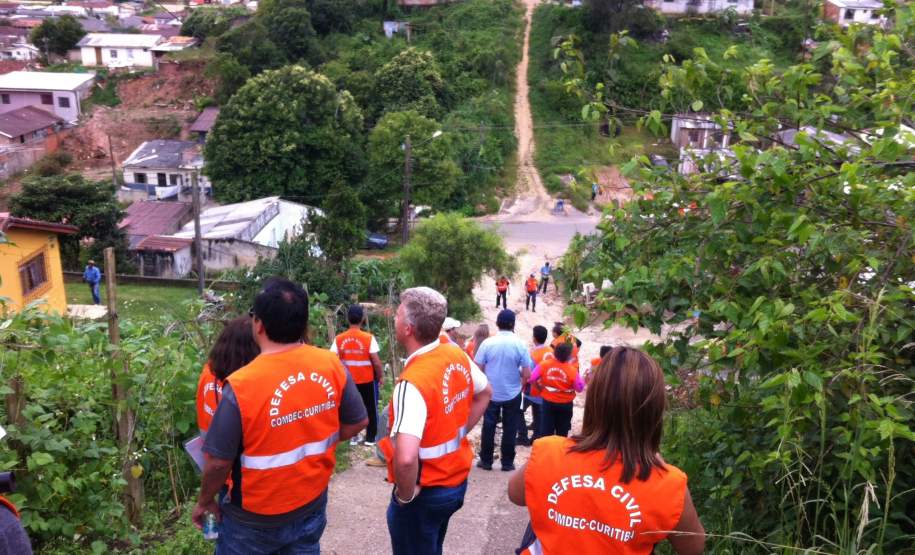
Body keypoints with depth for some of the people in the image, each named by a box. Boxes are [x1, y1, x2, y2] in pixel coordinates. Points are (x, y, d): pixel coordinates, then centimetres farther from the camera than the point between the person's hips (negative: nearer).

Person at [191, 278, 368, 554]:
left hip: (257, 519, -3)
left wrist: (204, 502, 2)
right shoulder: (332, 364, -14)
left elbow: (219, 462, -17)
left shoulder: (241, 385, -26)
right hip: (313, 506, 3)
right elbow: (357, 423, -1)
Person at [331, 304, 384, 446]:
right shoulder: (369, 338, -15)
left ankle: (353, 437, 21)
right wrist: (380, 376, 1)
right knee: (371, 409, 12)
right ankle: (370, 437, 17)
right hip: (367, 380, -2)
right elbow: (376, 362, -15)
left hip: (348, 381, 3)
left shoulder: (338, 339, -7)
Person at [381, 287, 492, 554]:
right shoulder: (457, 355, -7)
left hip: (426, 492, -7)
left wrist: (405, 495, -22)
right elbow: (485, 393, 14)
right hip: (457, 479, 7)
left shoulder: (412, 382, -32)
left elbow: (406, 459, -41)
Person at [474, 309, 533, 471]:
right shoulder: (520, 344, -11)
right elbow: (527, 374, -10)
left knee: (488, 427, 11)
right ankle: (507, 462, 17)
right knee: (510, 429, 10)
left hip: (491, 393, 1)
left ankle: (486, 461, 19)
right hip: (513, 394, 0)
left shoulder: (487, 343, -11)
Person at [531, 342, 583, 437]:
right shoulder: (572, 370, -17)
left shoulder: (544, 365, -14)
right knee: (562, 433, 16)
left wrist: (540, 384, 6)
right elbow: (579, 388, -10)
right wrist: (583, 380, 7)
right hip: (565, 405, -1)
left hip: (548, 403, 1)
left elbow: (532, 378, -12)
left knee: (545, 431, 9)